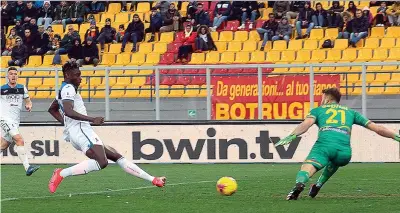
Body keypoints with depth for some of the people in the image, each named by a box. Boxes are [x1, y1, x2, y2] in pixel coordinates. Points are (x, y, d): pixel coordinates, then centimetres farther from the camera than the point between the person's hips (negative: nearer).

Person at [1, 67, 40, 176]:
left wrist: (29, 105, -4)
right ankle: (27, 167, -29)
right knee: (20, 140, -22)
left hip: (15, 121, 5)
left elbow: (28, 101, 17)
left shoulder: (22, 88, 9)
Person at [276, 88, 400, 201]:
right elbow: (376, 128, 29)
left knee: (307, 169, -19)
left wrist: (292, 136, -9)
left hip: (325, 144, -3)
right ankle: (318, 186, 24)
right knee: (335, 162, 38)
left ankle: (299, 184, -53)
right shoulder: (350, 112, 32)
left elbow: (307, 123, 3)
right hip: (344, 151, 3)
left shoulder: (318, 110, 26)